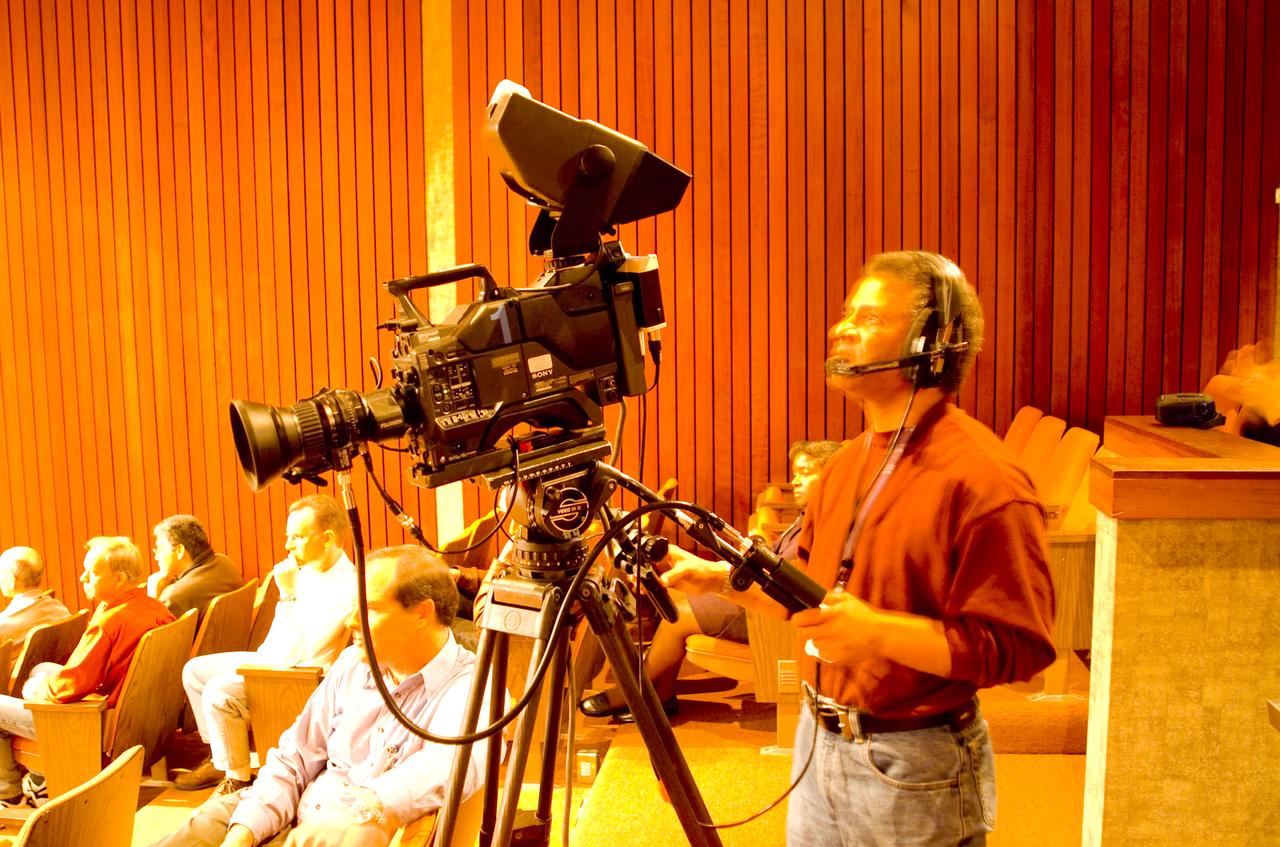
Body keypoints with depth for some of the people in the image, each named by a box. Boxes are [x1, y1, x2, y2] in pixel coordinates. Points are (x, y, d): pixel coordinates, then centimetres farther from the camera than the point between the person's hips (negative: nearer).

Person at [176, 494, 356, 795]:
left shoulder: (344, 587, -24)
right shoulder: (307, 568, 6)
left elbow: (297, 652, -28)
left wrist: (288, 595, -27)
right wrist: (261, 657, 8)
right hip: (274, 662, 10)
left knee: (219, 692, -26)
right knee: (195, 670, 12)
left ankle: (237, 779, -9)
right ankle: (219, 757, 21)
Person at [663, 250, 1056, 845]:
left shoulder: (982, 479, -19)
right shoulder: (849, 462, 9)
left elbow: (1018, 647, -22)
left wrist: (880, 631, -30)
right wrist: (722, 577, 4)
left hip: (915, 770, -7)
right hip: (819, 741, 8)